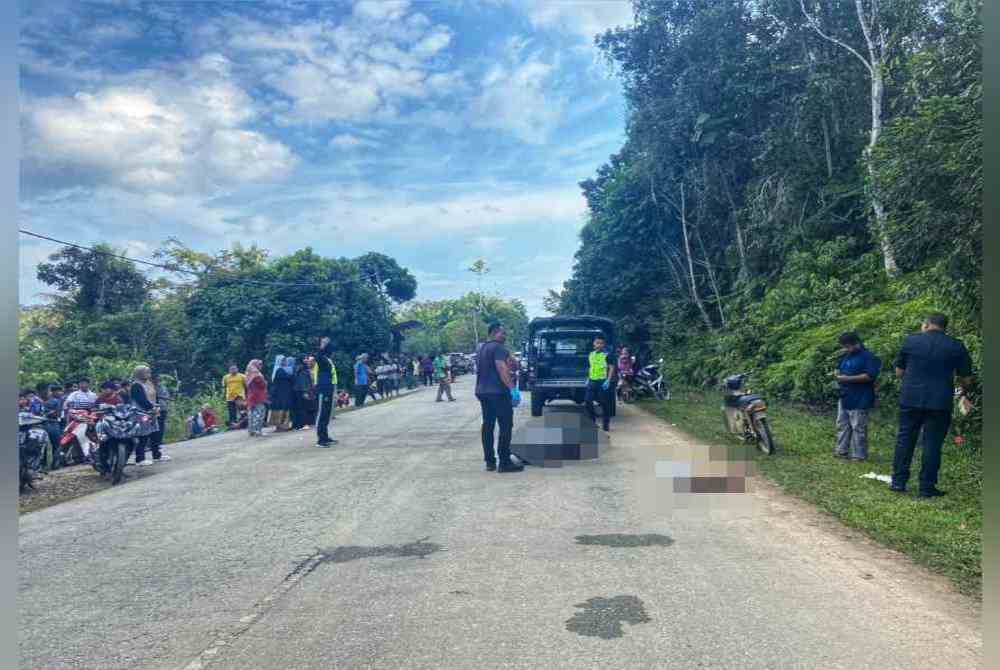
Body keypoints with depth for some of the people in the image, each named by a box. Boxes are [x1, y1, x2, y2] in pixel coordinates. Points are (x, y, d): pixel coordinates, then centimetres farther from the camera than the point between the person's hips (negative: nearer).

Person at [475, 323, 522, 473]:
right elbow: (501, 368, -22)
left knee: (487, 426, 9)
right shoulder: (498, 347, -10)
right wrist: (512, 387, -24)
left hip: (483, 392, 9)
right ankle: (504, 462, -7)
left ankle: (490, 461, 11)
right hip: (498, 392, -9)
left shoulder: (482, 349, 19)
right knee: (505, 426, -5)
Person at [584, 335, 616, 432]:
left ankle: (606, 424, 8)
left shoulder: (608, 354, -4)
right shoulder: (591, 354, 15)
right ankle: (591, 421, 16)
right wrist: (588, 379, 15)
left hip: (603, 381, -6)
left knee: (604, 403, 0)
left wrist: (608, 381, -17)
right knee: (587, 401, 2)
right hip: (592, 381, 6)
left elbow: (612, 368, -8)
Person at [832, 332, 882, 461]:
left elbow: (869, 376, -21)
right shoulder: (847, 356, 13)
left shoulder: (868, 357, -11)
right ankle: (842, 450, 20)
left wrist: (847, 378, -22)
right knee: (842, 425, 12)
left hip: (859, 400, -8)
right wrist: (837, 375, 2)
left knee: (858, 427, -3)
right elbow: (839, 369, 27)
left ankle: (859, 455, 4)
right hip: (845, 397, 8)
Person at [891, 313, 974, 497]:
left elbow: (899, 372, 7)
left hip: (910, 399, 1)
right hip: (940, 403, 0)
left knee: (905, 439, 10)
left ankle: (898, 481, 13)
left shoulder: (910, 341, 1)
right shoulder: (956, 347, 0)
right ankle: (927, 488, 9)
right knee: (932, 444, 5)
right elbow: (966, 381, 3)